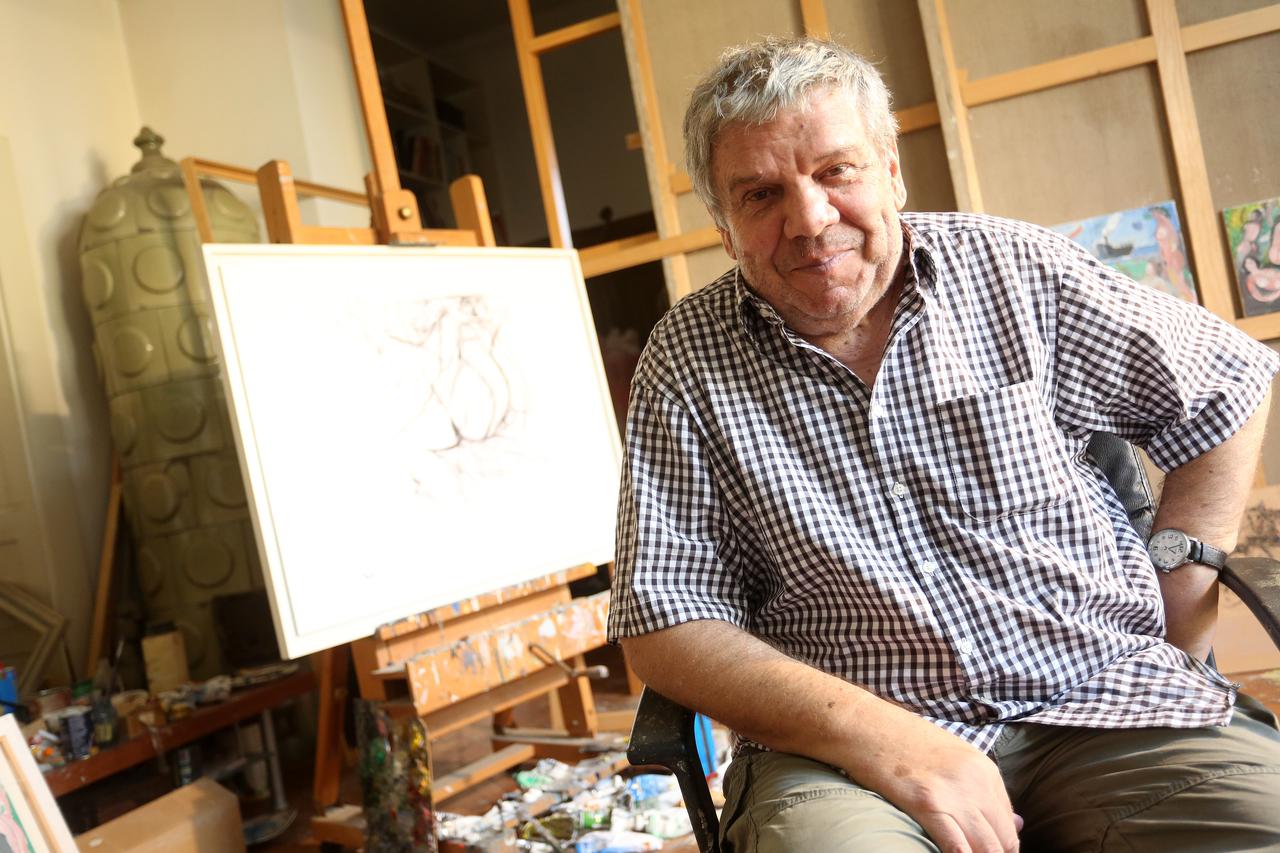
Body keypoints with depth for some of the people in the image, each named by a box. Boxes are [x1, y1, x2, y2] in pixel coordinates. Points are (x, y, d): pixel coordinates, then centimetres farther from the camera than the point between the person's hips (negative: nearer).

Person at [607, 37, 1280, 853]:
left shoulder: (1013, 269, 3)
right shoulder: (687, 362, -1)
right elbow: (666, 622, -4)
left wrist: (1176, 625, 7)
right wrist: (869, 732, -17)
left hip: (1105, 698, 2)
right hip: (841, 739, -1)